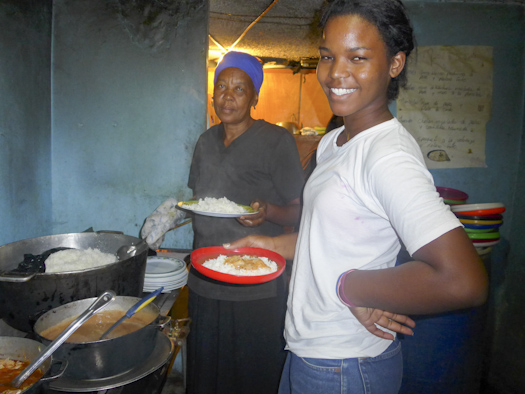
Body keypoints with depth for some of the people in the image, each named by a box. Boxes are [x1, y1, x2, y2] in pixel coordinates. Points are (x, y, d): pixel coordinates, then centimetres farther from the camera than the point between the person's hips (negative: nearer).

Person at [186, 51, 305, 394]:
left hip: (257, 291, -5)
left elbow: (297, 211, -8)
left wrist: (267, 211, -26)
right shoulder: (207, 141, 10)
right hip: (204, 283, 6)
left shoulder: (277, 140, -9)